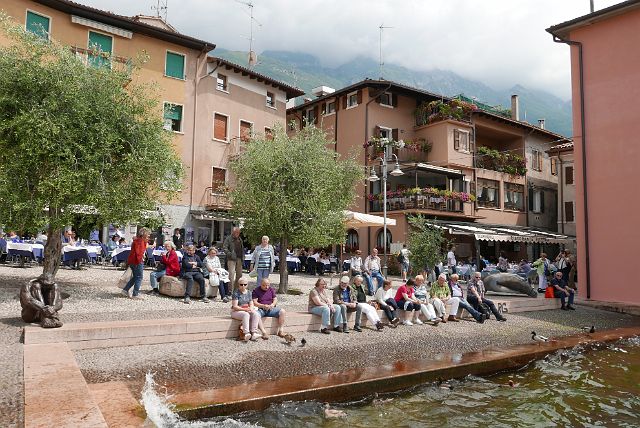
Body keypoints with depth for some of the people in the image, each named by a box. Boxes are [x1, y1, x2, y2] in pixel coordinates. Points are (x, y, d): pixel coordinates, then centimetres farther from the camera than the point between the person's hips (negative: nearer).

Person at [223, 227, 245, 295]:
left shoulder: (240, 239, 18)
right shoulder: (228, 238, -2)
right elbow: (224, 247, -8)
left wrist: (243, 257, 12)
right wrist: (230, 254, -18)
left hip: (239, 259, 6)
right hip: (231, 259, -6)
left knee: (239, 274, 9)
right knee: (231, 275, -9)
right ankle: (230, 291, -4)